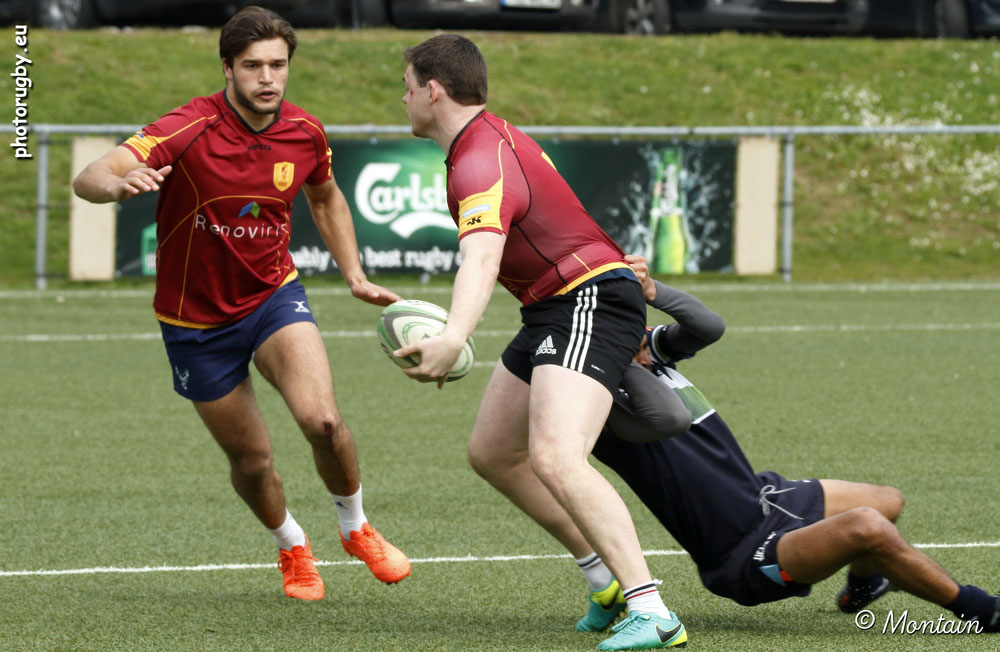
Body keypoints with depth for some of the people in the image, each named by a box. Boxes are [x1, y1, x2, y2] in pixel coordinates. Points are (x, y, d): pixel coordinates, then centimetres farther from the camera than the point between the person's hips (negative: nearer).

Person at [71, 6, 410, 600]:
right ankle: (293, 547, 39)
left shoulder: (305, 133, -9)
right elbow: (89, 178, -37)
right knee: (252, 459, 7)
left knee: (323, 421, -21)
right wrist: (119, 184, -60)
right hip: (197, 319, -2)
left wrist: (355, 275, 7)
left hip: (273, 295, 2)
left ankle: (357, 529, 7)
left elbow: (326, 199, 15)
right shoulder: (189, 131, -24)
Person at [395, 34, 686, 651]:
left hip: (589, 300, -11)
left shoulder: (481, 161, -21)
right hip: (552, 310, 11)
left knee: (555, 459, -29)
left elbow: (482, 255, -40)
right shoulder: (495, 135, 14)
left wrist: (454, 337, -56)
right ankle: (611, 577, 19)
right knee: (492, 453, 17)